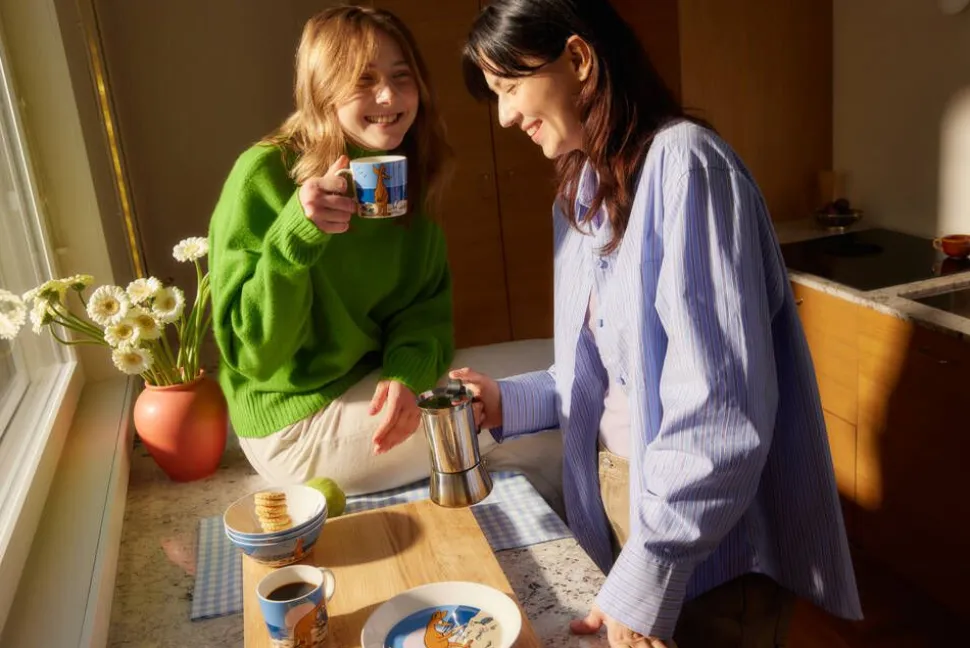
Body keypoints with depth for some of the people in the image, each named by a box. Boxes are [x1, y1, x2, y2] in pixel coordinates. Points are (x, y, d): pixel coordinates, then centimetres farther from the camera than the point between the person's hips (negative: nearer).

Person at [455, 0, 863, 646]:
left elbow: (718, 405, -25)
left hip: (710, 536, -7)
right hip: (616, 493, 8)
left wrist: (643, 583, -24)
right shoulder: (586, 189, 6)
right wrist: (510, 402, -2)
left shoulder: (684, 164, -20)